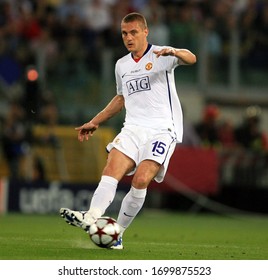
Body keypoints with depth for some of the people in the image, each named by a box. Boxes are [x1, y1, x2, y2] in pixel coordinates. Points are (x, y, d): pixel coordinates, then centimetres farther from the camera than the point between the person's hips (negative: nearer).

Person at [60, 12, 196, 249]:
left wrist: (175, 52, -42)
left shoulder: (161, 56, -1)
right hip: (133, 129, 5)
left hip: (162, 129, -5)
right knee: (111, 170, -20)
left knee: (141, 180, -22)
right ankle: (91, 217, -39)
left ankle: (117, 233, -15)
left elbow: (191, 59, -20)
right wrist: (95, 122, 31)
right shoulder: (121, 65, 18)